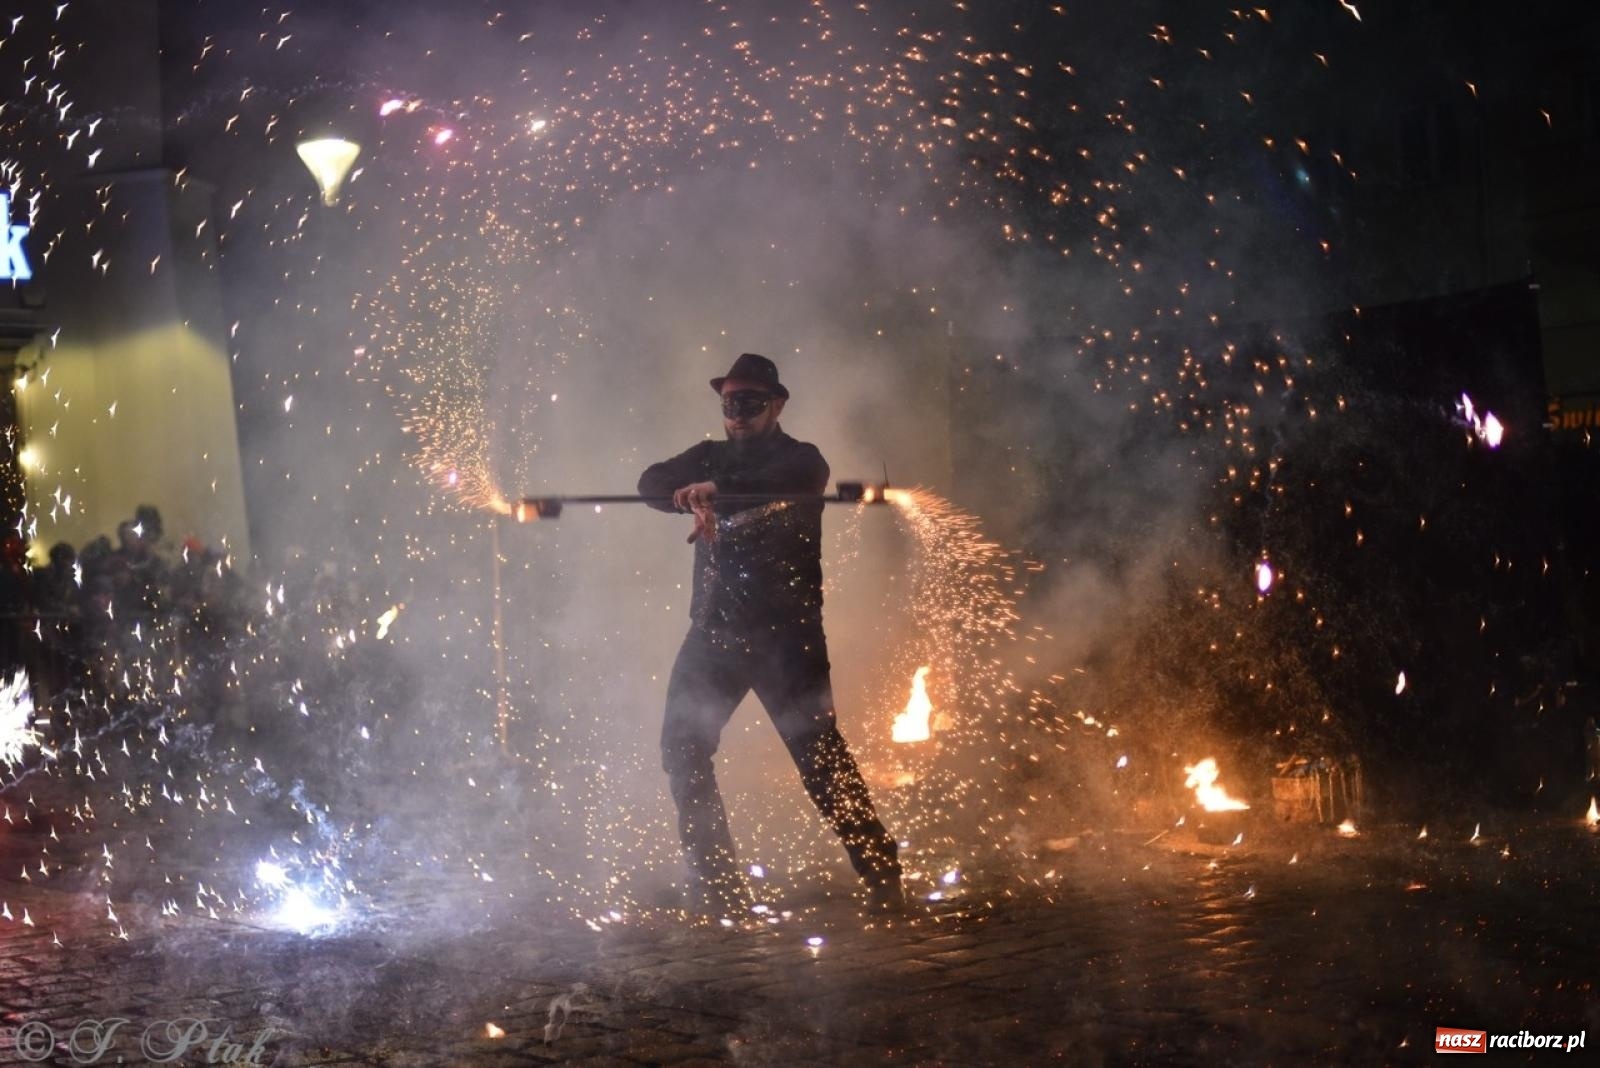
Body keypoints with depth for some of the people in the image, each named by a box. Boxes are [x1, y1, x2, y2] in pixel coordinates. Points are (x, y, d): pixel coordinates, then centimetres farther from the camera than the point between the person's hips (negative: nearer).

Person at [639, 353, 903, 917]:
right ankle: (717, 886, 11)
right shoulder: (711, 458, 16)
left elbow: (789, 482, -22)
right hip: (714, 630, 5)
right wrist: (695, 498, -18)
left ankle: (881, 875, -4)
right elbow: (652, 482, 1)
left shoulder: (802, 459, 2)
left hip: (784, 632, -5)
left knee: (817, 752, -10)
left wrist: (716, 489, -31)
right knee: (682, 748, 2)